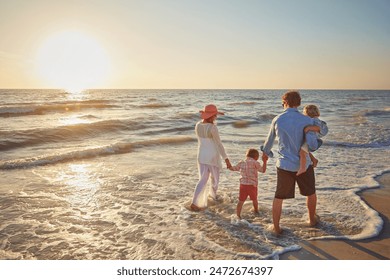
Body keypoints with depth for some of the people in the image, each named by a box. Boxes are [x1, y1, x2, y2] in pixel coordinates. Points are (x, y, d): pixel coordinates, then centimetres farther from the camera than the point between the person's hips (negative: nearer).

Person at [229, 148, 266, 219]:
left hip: (243, 184, 2)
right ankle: (256, 210, 44)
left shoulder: (241, 163, 6)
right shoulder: (255, 163, -6)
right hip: (252, 185, -2)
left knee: (241, 201, 4)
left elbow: (233, 168, 16)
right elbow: (263, 170, -1)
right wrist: (265, 161, 4)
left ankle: (238, 215, -3)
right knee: (254, 199, 22)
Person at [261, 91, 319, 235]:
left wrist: (266, 152, 33)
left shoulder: (277, 120, -3)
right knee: (311, 192, 26)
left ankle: (276, 227, 18)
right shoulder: (307, 120, -10)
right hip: (304, 165, 0)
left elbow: (270, 139, 13)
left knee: (279, 197, 13)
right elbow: (312, 145, -17)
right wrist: (316, 144, 9)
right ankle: (312, 219, 43)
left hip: (284, 165, 1)